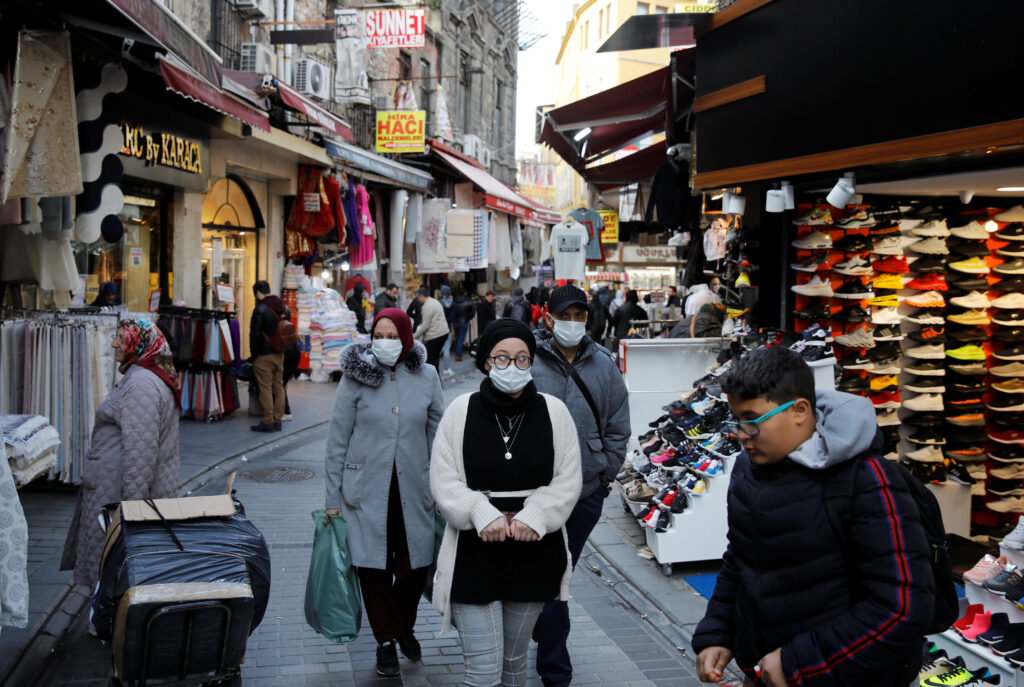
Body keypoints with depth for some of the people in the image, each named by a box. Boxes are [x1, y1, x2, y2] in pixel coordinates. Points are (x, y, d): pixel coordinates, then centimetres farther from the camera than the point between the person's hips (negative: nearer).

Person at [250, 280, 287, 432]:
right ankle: (277, 420, 14)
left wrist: (253, 355, -5)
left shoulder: (260, 310, -14)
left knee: (266, 389, -3)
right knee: (279, 387, 10)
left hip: (264, 356, -8)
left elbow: (255, 335, -14)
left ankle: (268, 422, -1)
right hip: (279, 354, 8)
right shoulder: (283, 308, 10)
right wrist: (281, 349, 18)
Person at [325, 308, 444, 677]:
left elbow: (437, 435, 7)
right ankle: (386, 640, 24)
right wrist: (333, 497, -3)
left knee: (414, 566, 4)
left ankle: (404, 626, 33)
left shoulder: (426, 377, 0)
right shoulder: (356, 376, -5)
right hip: (367, 490, -1)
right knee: (374, 568, 3)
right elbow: (338, 439, -2)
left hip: (413, 490, 2)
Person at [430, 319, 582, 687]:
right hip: (475, 554, -2)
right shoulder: (461, 411, -4)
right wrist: (483, 515, -19)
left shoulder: (553, 411, -1)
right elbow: (444, 481, -4)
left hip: (534, 552, 2)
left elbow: (567, 480, -1)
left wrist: (534, 517, -16)